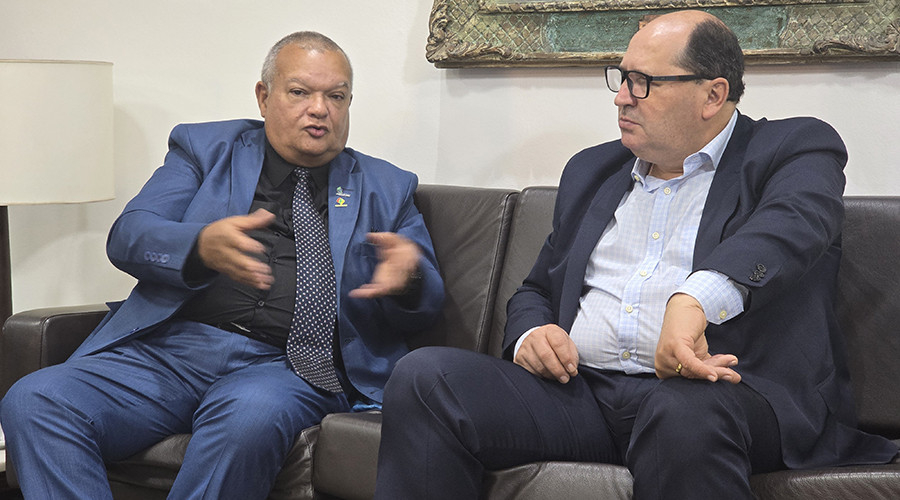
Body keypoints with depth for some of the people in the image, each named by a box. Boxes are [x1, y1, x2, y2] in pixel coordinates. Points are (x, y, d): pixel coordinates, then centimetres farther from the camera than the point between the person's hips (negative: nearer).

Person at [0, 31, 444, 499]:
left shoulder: (386, 189, 19)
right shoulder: (204, 148, 17)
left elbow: (426, 305, 12)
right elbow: (128, 236, 3)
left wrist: (408, 275, -15)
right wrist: (202, 246, -21)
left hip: (286, 366, -1)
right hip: (169, 346, 2)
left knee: (250, 419, -38)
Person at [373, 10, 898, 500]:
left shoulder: (795, 148, 7)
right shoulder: (592, 170, 24)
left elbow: (796, 218, -17)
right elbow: (536, 289, 30)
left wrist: (695, 299, -36)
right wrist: (530, 333, 4)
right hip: (580, 390, 5)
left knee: (683, 415, -40)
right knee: (426, 376, -18)